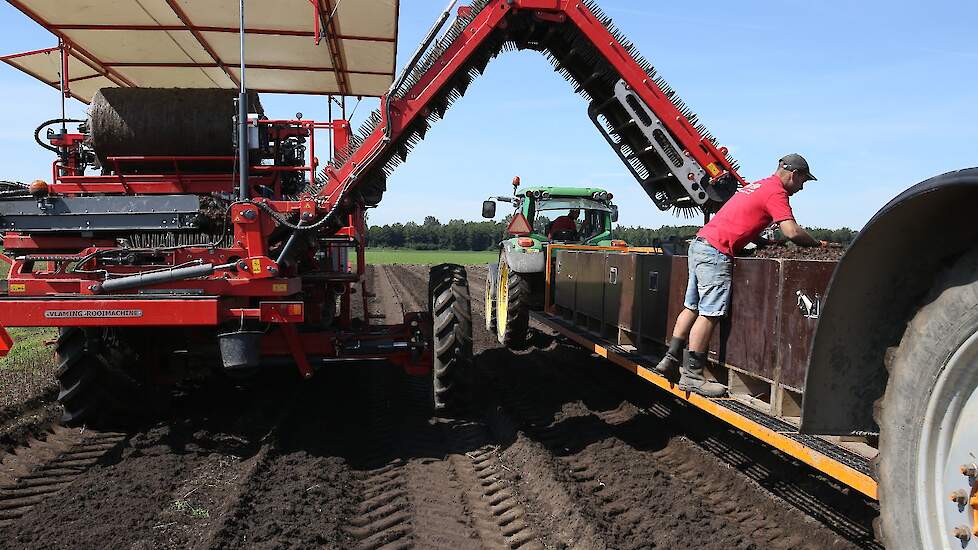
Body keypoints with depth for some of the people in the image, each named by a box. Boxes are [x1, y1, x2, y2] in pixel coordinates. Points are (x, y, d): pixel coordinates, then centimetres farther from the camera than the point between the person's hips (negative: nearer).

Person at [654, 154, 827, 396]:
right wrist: (818, 244, 1)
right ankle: (692, 376, -7)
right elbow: (792, 232, -15)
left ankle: (671, 360, 19)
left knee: (692, 308, 14)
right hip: (717, 252, -10)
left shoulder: (758, 186, 23)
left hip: (700, 243, 10)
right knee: (710, 314, -9)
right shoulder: (776, 192, -6)